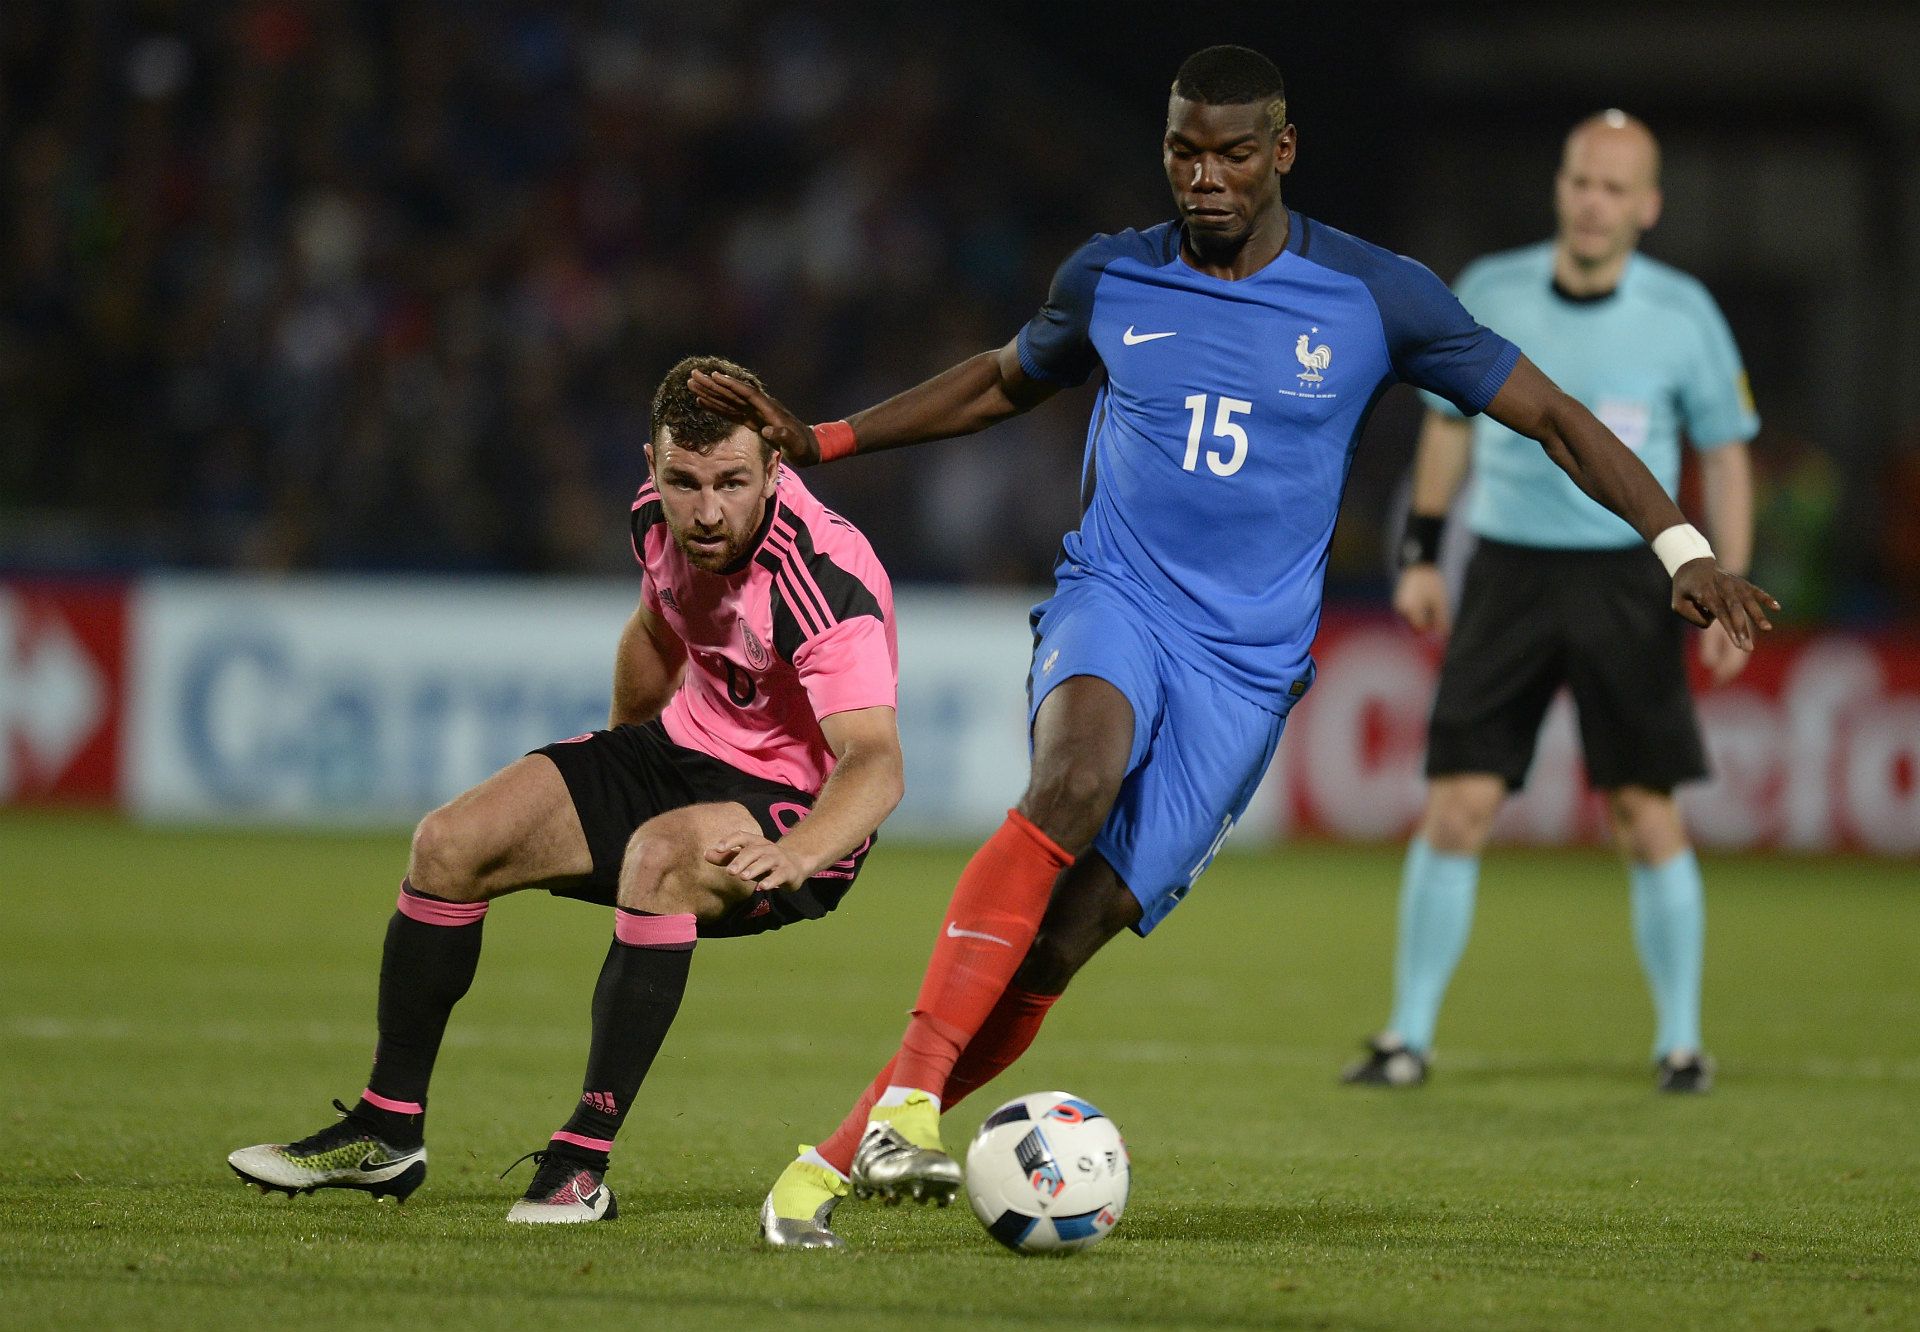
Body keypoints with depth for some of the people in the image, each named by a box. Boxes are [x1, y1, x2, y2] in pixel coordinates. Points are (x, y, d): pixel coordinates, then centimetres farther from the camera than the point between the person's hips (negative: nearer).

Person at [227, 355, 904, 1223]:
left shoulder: (824, 580, -30)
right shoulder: (660, 518, -8)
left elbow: (877, 764, -42)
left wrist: (796, 853, -61)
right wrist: (607, 780, 25)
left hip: (801, 814, -7)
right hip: (686, 751, 7)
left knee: (660, 854, -38)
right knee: (448, 846, -5)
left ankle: (585, 1160, -31)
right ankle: (386, 1135, 11)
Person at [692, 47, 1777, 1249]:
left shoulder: (1375, 298, -1)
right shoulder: (1109, 280, 6)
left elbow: (1551, 415, 5)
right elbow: (1002, 385, 26)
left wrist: (1682, 546, -5)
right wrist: (820, 441, 23)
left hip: (1244, 668, 0)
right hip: (1114, 604, 0)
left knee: (1056, 947, -12)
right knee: (1078, 775, -36)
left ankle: (837, 1161, 0)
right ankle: (910, 1093, -39)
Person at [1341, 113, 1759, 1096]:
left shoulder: (1683, 315, -4)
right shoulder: (1489, 294, 0)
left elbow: (1725, 452, 5)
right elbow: (1450, 420, 13)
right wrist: (1419, 554, 9)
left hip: (1626, 579, -1)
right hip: (1506, 571, 1)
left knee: (1645, 809, -3)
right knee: (1459, 802, -5)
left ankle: (1679, 1041, 10)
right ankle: (1409, 1035, 4)